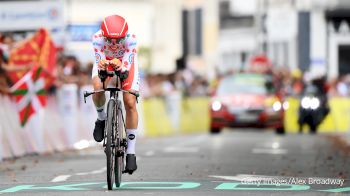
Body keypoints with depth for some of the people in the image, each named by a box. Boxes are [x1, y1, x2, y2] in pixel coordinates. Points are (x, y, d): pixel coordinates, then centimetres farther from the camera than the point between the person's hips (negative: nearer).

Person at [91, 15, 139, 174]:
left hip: (125, 62, 0)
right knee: (98, 88, -31)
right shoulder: (98, 38, -35)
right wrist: (102, 67, -61)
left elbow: (127, 64, -39)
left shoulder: (131, 39, -37)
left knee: (130, 104, -12)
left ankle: (131, 152, -4)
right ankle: (101, 118, 2)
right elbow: (99, 61, -38)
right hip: (105, 60, 0)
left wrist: (123, 69, -62)